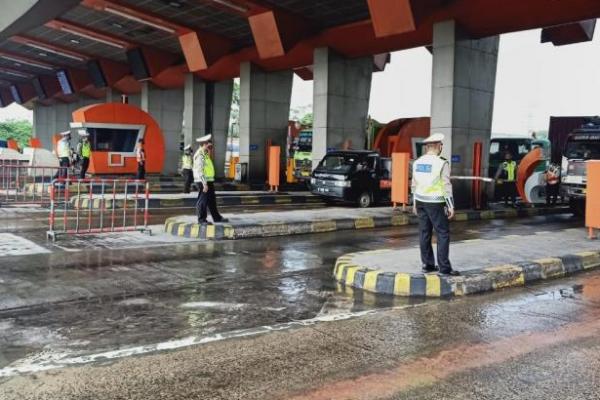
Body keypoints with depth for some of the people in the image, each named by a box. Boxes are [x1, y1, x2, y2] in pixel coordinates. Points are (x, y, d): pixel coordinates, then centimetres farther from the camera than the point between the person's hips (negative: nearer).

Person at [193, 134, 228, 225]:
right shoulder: (200, 155, -17)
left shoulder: (205, 154, 15)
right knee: (202, 201, -2)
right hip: (203, 182, -10)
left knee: (212, 200, 16)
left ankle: (217, 217, 25)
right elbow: (199, 170, -23)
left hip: (209, 181, 10)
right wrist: (204, 183, -25)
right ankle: (201, 219, 6)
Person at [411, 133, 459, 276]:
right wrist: (451, 206, -9)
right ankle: (444, 267, -2)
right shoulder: (441, 163, -13)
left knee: (424, 233, 9)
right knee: (443, 234, -1)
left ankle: (427, 265, 14)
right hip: (435, 203, -7)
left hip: (421, 201, 7)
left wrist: (415, 202, 19)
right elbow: (446, 186, -13)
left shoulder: (417, 162, 6)